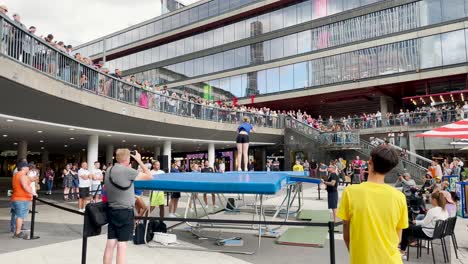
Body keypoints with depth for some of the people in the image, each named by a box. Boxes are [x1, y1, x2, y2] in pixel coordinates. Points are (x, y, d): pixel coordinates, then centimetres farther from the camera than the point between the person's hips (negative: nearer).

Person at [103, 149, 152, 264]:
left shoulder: (109, 170, 7)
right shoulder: (127, 170, -16)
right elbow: (149, 177, -7)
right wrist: (139, 161, 0)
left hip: (112, 210, 7)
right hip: (125, 212, -7)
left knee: (110, 244, 9)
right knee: (121, 245, -1)